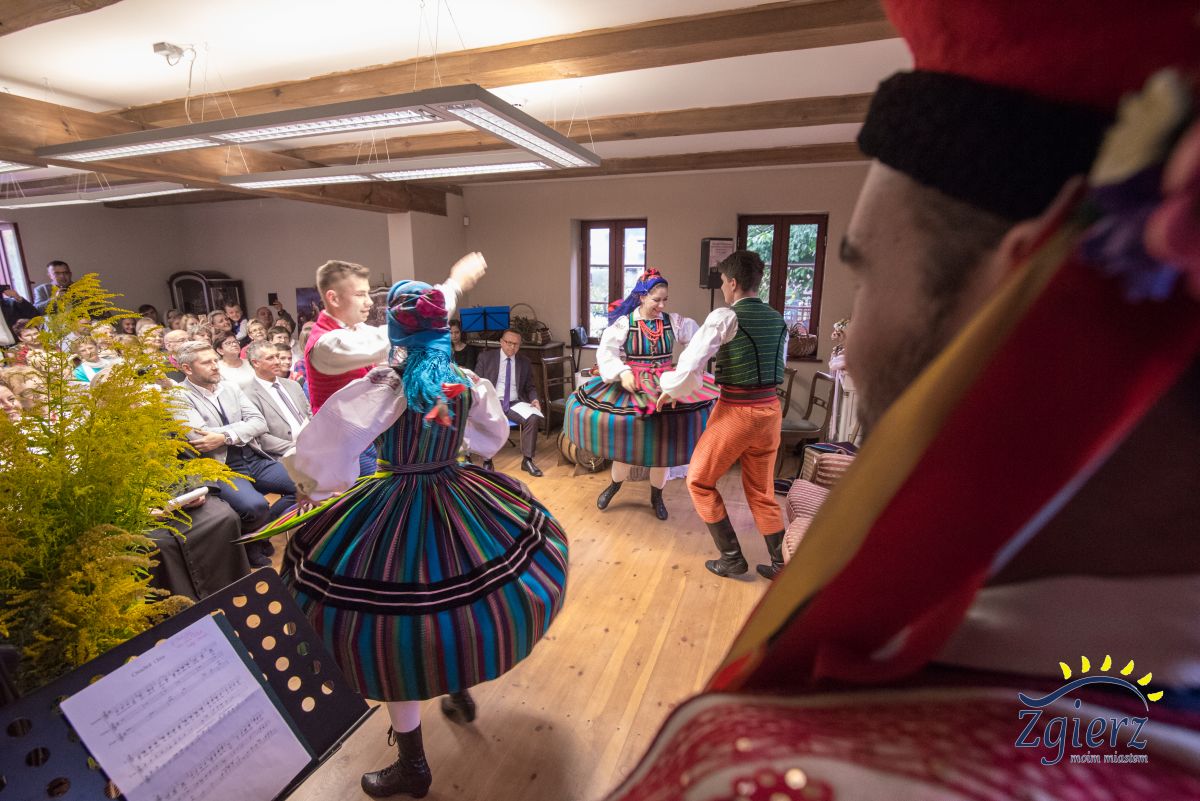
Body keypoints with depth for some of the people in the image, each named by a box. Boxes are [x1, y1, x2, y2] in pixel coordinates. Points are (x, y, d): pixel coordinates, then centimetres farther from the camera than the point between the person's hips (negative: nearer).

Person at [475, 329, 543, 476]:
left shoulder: (524, 362, 12)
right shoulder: (485, 357, 5)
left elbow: (530, 387, 15)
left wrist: (534, 399, -6)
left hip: (515, 403, 2)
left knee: (533, 418, -27)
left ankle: (527, 460, -15)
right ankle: (487, 461, -14)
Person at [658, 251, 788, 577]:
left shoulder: (725, 317, -11)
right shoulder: (777, 319, 9)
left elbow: (691, 364, -16)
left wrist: (671, 391, 2)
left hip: (736, 412, -7)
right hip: (771, 409, 7)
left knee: (699, 481, 12)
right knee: (761, 490, 20)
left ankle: (732, 558, 18)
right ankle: (781, 563, 26)